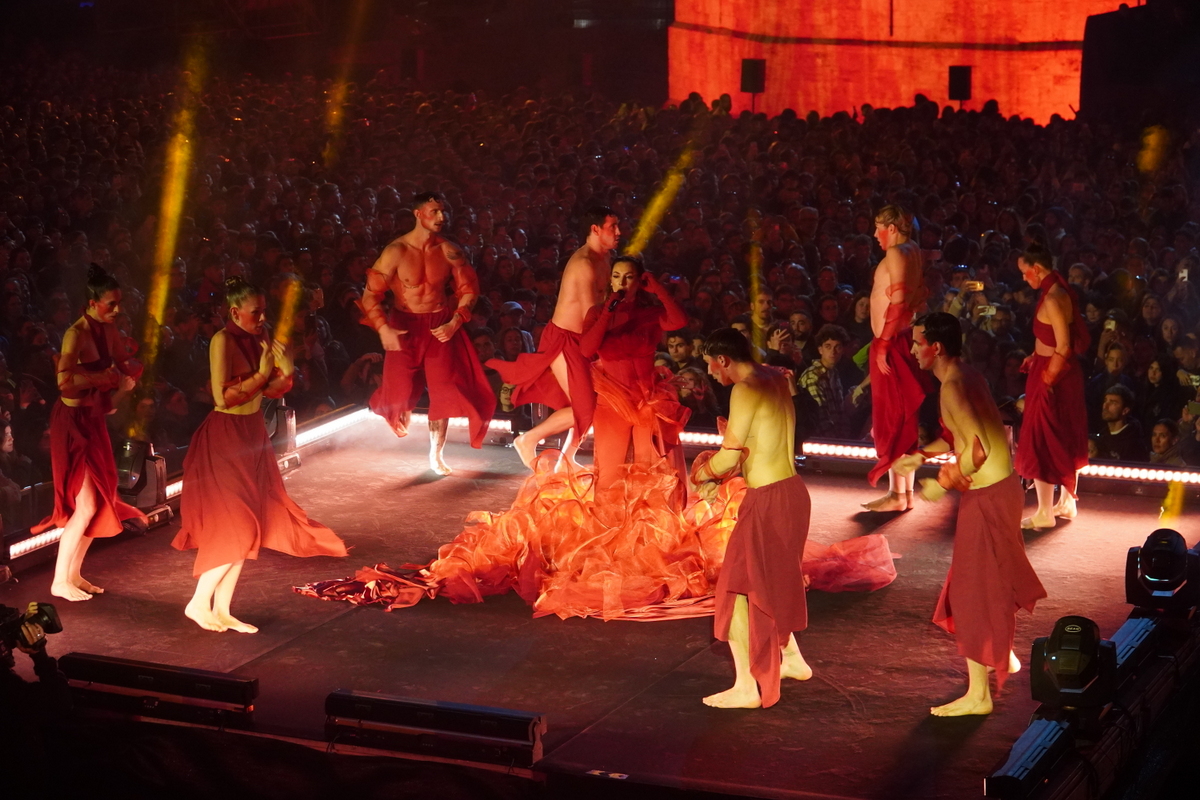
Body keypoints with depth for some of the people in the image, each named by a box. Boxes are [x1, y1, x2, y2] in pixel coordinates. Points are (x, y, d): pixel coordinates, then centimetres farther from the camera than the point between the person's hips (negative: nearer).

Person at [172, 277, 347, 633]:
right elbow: (223, 397, -22)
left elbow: (271, 391, 11)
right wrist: (261, 375, -18)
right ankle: (198, 603, 4)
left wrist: (285, 372, -8)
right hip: (225, 437, -8)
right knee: (232, 527, -8)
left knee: (245, 528, 8)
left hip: (250, 435, 8)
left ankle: (222, 610, 14)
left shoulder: (256, 342, 6)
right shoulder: (223, 341, -16)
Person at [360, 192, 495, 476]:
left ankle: (436, 454, 14)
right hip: (404, 326, -2)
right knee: (401, 392, -5)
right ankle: (401, 420, 33)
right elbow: (371, 294, -12)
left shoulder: (450, 251, -6)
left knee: (443, 392, -1)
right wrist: (383, 329, -23)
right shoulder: (396, 252, -14)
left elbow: (469, 289, 3)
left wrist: (455, 322, -10)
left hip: (440, 326, 2)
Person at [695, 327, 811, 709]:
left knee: (737, 589, 0)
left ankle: (747, 687, 2)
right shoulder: (777, 380, 10)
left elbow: (729, 457, -19)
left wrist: (704, 472, 1)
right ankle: (792, 659, 37)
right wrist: (718, 479, 11)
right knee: (773, 582, 25)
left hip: (767, 501, -9)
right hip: (793, 491, 9)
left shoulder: (746, 391, -17)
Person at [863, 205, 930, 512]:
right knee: (903, 418, 13)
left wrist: (882, 343, -23)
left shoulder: (896, 254, -14)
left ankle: (897, 494, -3)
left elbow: (898, 302, -23)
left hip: (891, 343, -10)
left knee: (891, 419, -5)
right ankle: (906, 491, 18)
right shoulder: (913, 251, 13)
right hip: (904, 338, 10)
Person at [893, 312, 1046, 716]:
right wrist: (918, 457, 17)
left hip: (986, 496, -10)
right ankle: (1003, 655, 46)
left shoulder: (953, 387, -21)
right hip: (1003, 486, 10)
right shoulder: (971, 376, 8)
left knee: (973, 591, -1)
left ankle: (978, 694, 6)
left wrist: (943, 483, -18)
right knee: (995, 578, 27)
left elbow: (979, 448, -29)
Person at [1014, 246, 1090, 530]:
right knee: (1064, 438, 18)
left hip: (1052, 373, -10)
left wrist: (1047, 378, -17)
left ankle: (1044, 513, 6)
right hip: (1067, 372, 10)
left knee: (1041, 441, 0)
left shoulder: (1052, 298, -23)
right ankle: (1066, 503, 29)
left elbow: (1063, 347, -23)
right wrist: (1035, 357, 8)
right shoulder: (1060, 291, 6)